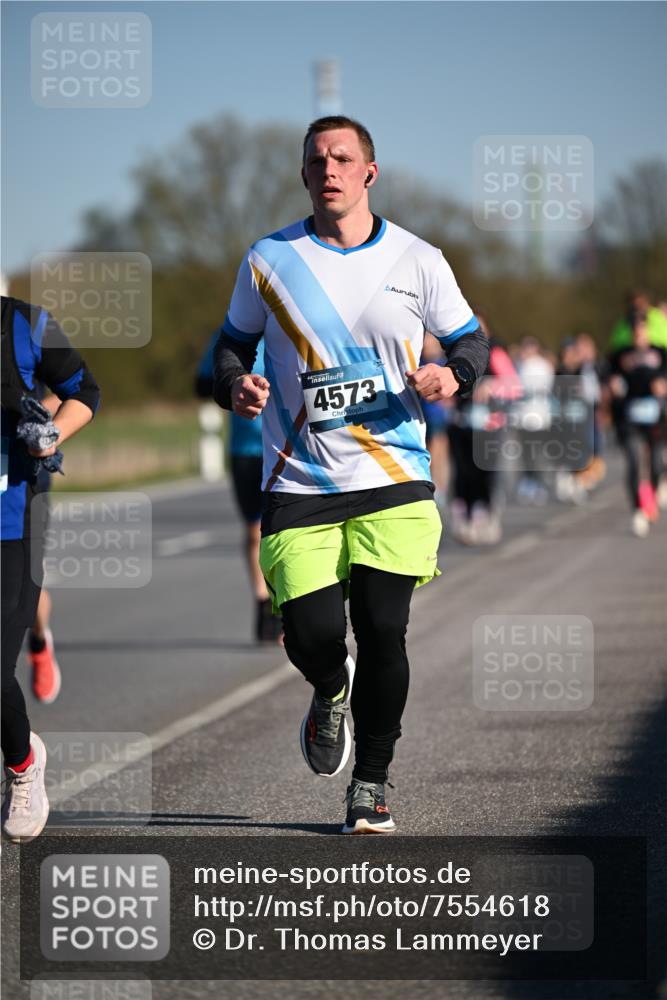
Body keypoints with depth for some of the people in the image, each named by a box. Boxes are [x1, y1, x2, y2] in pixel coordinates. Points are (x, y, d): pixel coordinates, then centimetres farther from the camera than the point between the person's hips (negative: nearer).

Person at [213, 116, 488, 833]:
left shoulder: (417, 261, 3)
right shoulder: (268, 261, 4)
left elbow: (469, 338, 14)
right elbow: (233, 343, 15)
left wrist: (453, 375, -9)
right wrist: (235, 385, -7)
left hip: (395, 482, 0)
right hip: (299, 485, 0)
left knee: (382, 630, -9)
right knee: (311, 635, -10)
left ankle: (371, 783, 11)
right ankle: (332, 692, 29)